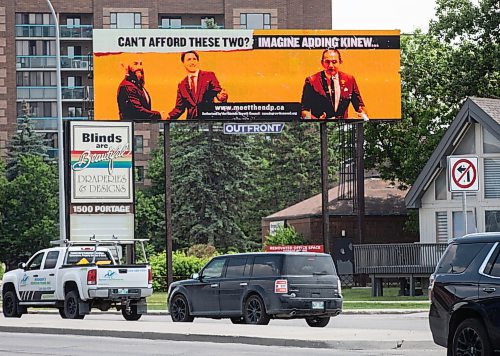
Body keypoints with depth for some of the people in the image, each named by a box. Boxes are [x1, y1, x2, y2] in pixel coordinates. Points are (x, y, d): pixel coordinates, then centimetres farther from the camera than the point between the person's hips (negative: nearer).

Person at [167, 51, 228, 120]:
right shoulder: (181, 85, 18)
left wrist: (221, 97, -23)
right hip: (191, 120, 3)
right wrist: (169, 117, -1)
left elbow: (218, 93, 1)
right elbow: (179, 108, 17)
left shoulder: (209, 76, 8)